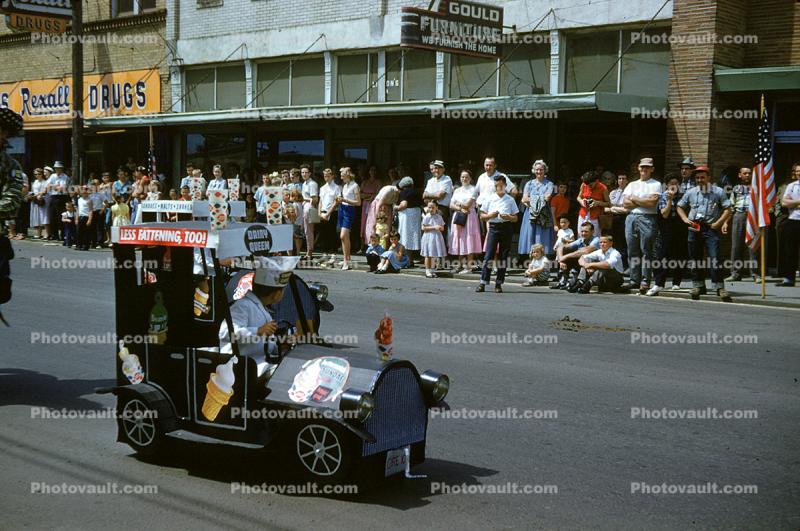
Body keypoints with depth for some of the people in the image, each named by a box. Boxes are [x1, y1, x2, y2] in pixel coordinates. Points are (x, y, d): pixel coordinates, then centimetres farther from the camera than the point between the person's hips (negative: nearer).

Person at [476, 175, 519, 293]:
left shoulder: (510, 200, 8)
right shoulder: (489, 199, 8)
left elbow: (515, 218, 8)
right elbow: (482, 217, 8)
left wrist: (508, 217, -12)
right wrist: (490, 215, -11)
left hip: (506, 227, 1)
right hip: (493, 227, -1)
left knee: (503, 256, 4)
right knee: (488, 255, -7)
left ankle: (499, 283, 11)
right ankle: (483, 283, -8)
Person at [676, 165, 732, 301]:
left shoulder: (718, 192, 2)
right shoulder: (691, 192, 11)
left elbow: (727, 209, 0)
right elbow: (680, 207, 21)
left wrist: (718, 223, -10)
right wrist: (685, 219, 5)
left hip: (711, 228, -4)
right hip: (694, 228, 4)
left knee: (714, 258, -13)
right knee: (695, 258, 8)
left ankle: (720, 287, -12)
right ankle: (698, 286, 18)